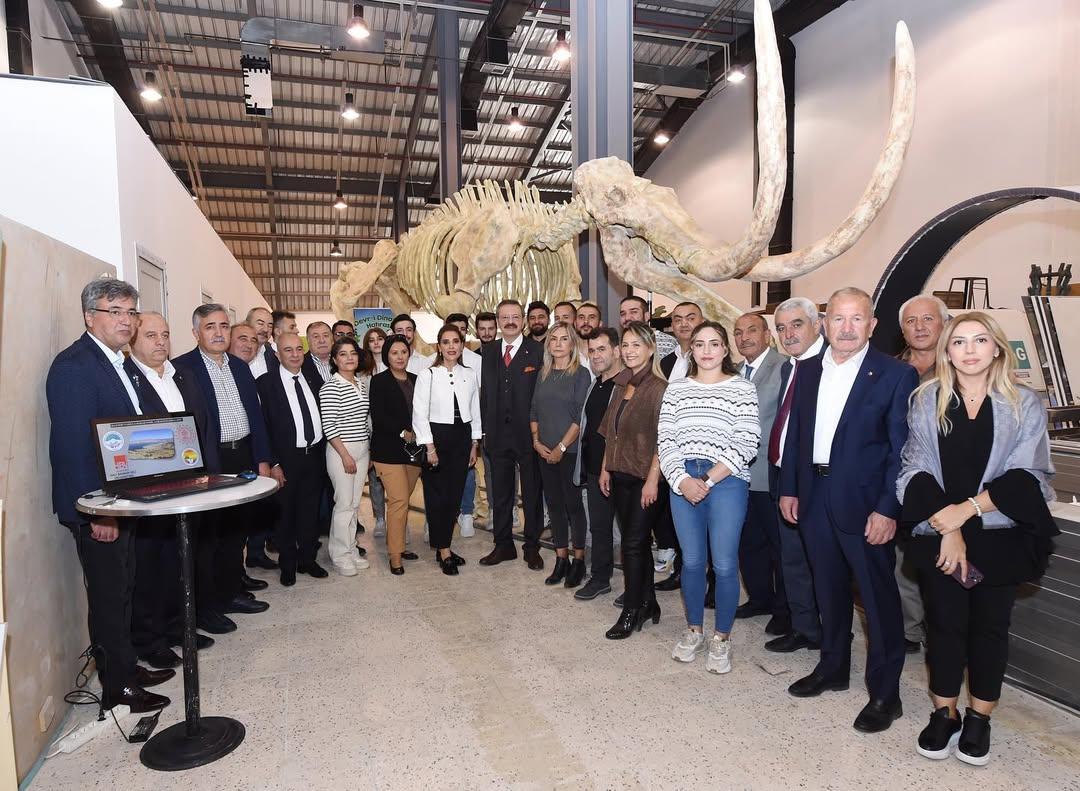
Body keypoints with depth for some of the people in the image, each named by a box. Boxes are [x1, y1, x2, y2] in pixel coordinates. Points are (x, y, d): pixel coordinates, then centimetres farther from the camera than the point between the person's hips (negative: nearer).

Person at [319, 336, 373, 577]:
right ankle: (340, 555, 13)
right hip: (341, 450, -7)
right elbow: (328, 426, -15)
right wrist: (345, 455, -16)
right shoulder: (331, 387, -12)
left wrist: (368, 448, 13)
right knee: (344, 503, -2)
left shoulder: (361, 384, 11)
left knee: (354, 503, 12)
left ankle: (350, 549, 24)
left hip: (363, 449, 7)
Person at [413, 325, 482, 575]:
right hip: (436, 436, -4)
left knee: (455, 494, 8)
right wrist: (430, 447, -11)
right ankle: (444, 550, 14)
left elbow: (475, 411, 10)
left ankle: (443, 547, 23)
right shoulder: (427, 375, -6)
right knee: (437, 495, 0)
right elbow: (419, 413, -8)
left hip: (462, 436, 4)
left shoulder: (470, 374, 5)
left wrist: (474, 444, 7)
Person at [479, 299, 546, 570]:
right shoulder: (489, 352, 10)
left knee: (532, 492, 8)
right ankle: (503, 545, 26)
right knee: (500, 492, 13)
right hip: (498, 433, 4)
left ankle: (532, 547, 20)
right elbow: (485, 392, 10)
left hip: (528, 433, -4)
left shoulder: (537, 351, -4)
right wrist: (485, 429, 5)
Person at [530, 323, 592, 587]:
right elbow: (534, 411, 12)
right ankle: (561, 560, 20)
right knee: (554, 504, 10)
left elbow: (580, 416, -11)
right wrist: (536, 441, 1)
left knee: (573, 504, 2)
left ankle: (578, 560, 15)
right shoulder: (544, 374, 10)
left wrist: (561, 447, -13)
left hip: (570, 451, -5)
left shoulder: (580, 374, -6)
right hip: (545, 452, 5)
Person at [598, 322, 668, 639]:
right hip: (620, 475, 7)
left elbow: (662, 439, -14)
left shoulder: (659, 388, -11)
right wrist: (605, 468, 12)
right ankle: (647, 602, 28)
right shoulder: (621, 385, 10)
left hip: (646, 478, -7)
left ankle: (631, 611, 13)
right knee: (637, 541, 15)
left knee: (633, 543, -2)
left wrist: (652, 480, -17)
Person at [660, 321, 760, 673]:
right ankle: (694, 632, 29)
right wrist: (682, 480, -9)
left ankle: (722, 638, 22)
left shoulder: (742, 389, 0)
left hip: (727, 482, -2)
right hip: (683, 482, 3)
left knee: (724, 564, 3)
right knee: (691, 561, 11)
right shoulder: (676, 388, 8)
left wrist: (709, 480, -13)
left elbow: (747, 444, -8)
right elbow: (665, 440, 4)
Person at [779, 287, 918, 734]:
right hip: (814, 496, 5)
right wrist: (789, 489, 7)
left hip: (864, 503, -5)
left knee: (878, 597, 6)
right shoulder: (808, 371, 7)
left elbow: (901, 450, -10)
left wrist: (887, 510, -15)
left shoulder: (895, 375, -8)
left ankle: (884, 693, 22)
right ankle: (832, 668, 36)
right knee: (828, 589, 18)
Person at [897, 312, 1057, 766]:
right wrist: (947, 529, -13)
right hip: (937, 536, 0)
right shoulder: (926, 401, 1)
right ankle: (943, 714, 24)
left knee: (990, 625, 10)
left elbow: (1027, 476, -8)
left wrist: (966, 508, -18)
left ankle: (979, 718, 27)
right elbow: (916, 471, -4)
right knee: (944, 622, 8)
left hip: (1001, 537, 0)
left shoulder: (1026, 405, 0)